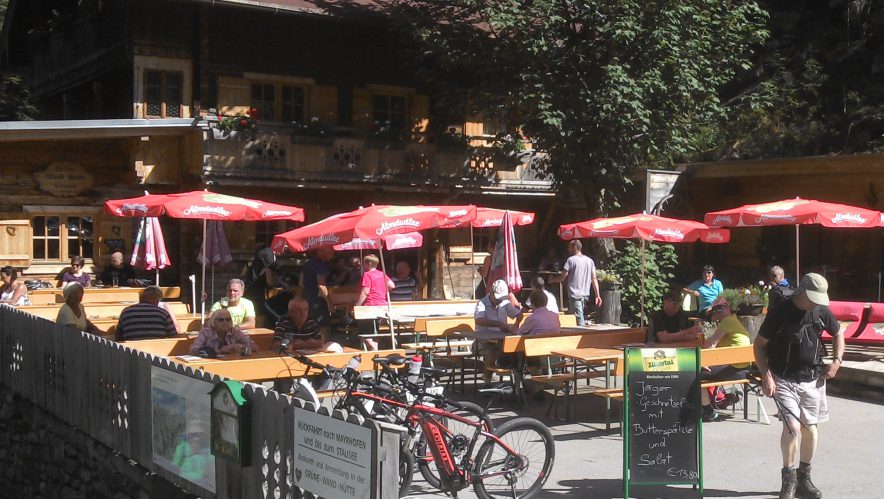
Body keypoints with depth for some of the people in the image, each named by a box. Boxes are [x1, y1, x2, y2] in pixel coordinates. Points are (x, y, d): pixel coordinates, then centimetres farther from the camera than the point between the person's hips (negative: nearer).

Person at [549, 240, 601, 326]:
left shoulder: (571, 260, -7)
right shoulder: (590, 260, 10)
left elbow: (562, 278, -6)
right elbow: (594, 279, 7)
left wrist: (552, 280, 13)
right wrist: (597, 295, 7)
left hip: (575, 295, -6)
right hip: (586, 294, 7)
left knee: (579, 320, -9)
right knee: (580, 317, 17)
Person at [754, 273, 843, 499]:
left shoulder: (821, 312, -1)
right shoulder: (780, 312, -13)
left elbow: (838, 334, 18)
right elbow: (759, 344, -6)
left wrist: (837, 360, 3)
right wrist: (766, 375, -14)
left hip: (813, 380, 5)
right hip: (784, 381, -4)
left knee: (810, 429, 10)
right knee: (792, 427, -15)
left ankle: (804, 479, 27)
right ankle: (789, 480, 1)